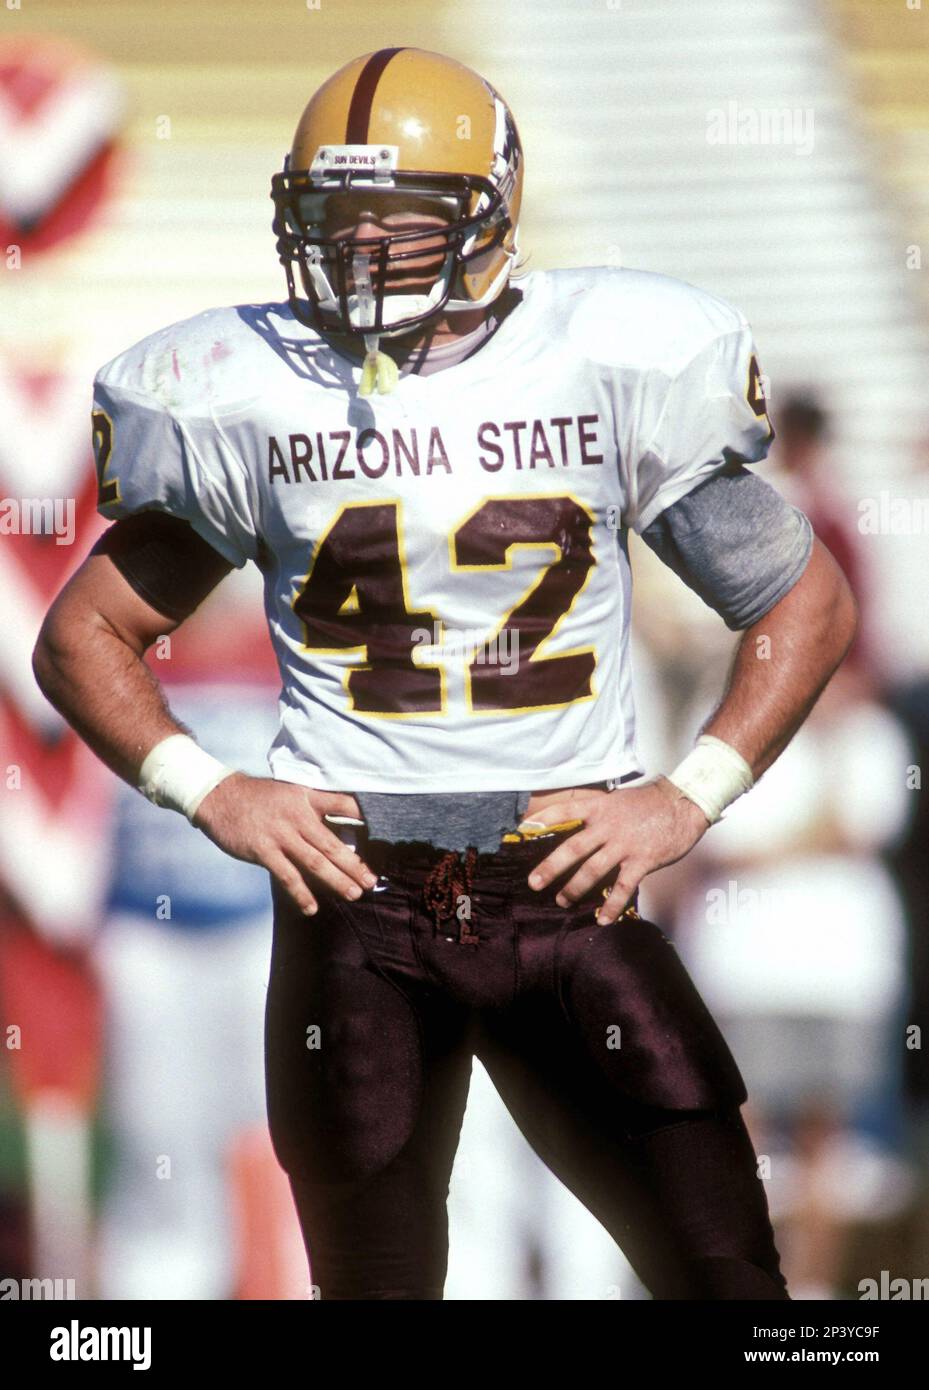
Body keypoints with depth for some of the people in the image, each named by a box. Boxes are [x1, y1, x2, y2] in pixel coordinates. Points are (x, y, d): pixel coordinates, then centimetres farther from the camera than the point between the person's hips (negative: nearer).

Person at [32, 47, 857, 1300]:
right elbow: (84, 635, 12)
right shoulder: (250, 402, 2)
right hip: (356, 903, 1)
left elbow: (810, 605, 9)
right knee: (375, 1278, 7)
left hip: (571, 888, 0)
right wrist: (209, 794, -3)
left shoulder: (612, 370, 1)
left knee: (727, 1270, -5)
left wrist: (689, 798, -2)